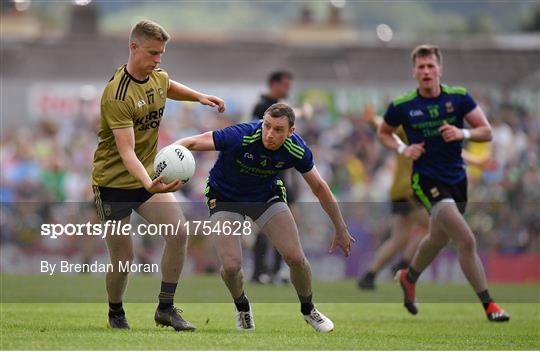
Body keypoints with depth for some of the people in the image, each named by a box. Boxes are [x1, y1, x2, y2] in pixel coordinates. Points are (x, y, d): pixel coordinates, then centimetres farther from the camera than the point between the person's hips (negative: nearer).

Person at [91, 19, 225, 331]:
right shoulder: (117, 95, -25)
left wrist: (199, 97, 14)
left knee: (178, 234, -15)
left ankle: (166, 309, -3)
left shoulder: (158, 77, 0)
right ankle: (116, 313, 26)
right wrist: (149, 184, -47)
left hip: (149, 176, 6)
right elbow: (126, 151, -32)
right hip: (114, 180, -6)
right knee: (124, 258, -2)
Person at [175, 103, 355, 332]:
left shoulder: (296, 150, -23)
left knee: (295, 257, -9)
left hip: (267, 196, 2)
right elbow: (193, 142, -34)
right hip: (225, 198, -2)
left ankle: (308, 309, 22)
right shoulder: (240, 137, -35)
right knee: (231, 265, -17)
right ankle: (242, 308, 19)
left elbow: (319, 188, -7)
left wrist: (341, 230, 0)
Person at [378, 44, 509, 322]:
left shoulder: (459, 97, -5)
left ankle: (409, 277, 54)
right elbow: (384, 133, 10)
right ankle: (488, 305, -13)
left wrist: (463, 133, -23)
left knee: (439, 238, 25)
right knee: (467, 240, -19)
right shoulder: (402, 106, -9)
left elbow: (487, 132, -4)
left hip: (456, 178, 5)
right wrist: (403, 149, -9)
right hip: (427, 181, -5)